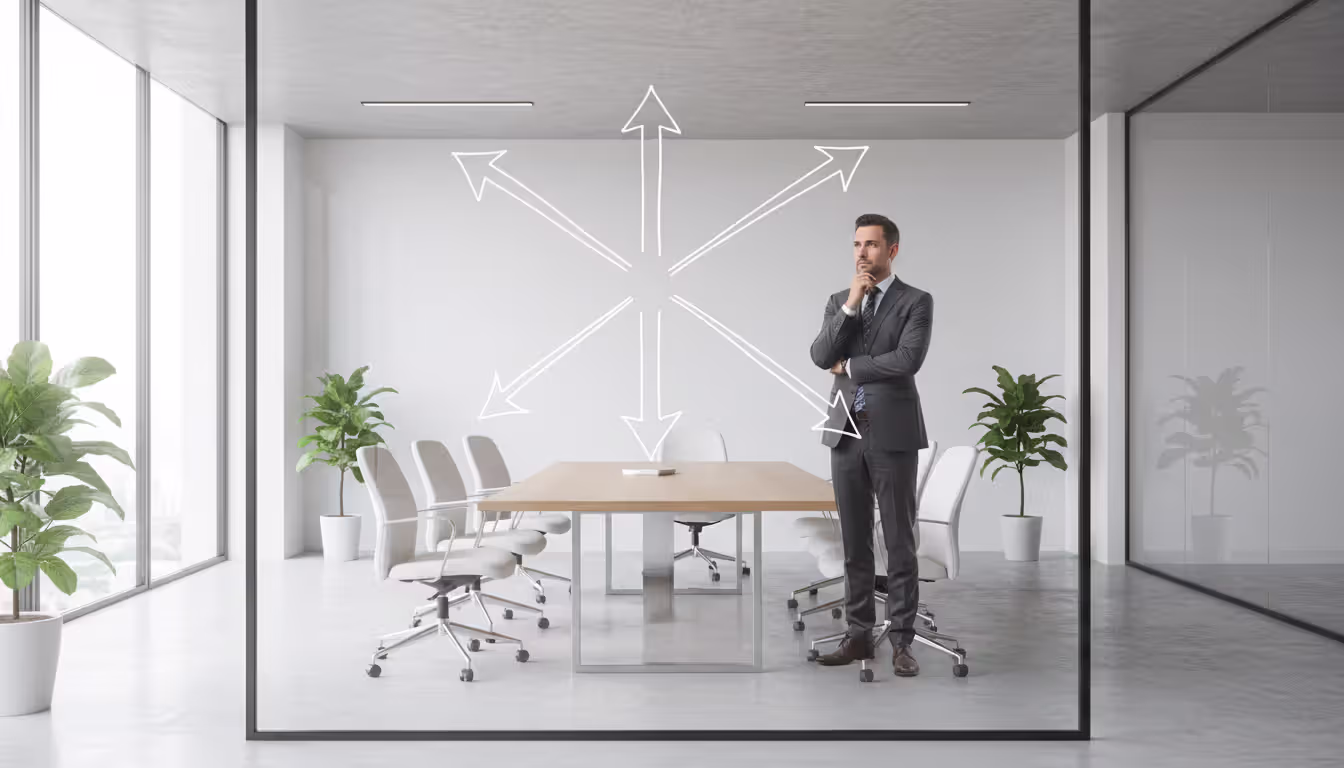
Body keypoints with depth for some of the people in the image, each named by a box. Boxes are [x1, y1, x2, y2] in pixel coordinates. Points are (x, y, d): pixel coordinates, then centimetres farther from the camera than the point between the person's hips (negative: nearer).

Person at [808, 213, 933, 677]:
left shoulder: (916, 302, -3)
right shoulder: (838, 301, 12)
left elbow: (908, 360, -18)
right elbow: (821, 357, -4)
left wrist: (849, 365, -6)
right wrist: (851, 304, -12)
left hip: (892, 433, -4)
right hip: (846, 431, 5)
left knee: (899, 542, 0)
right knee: (854, 542, 9)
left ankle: (901, 641, 8)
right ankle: (859, 634, 18)